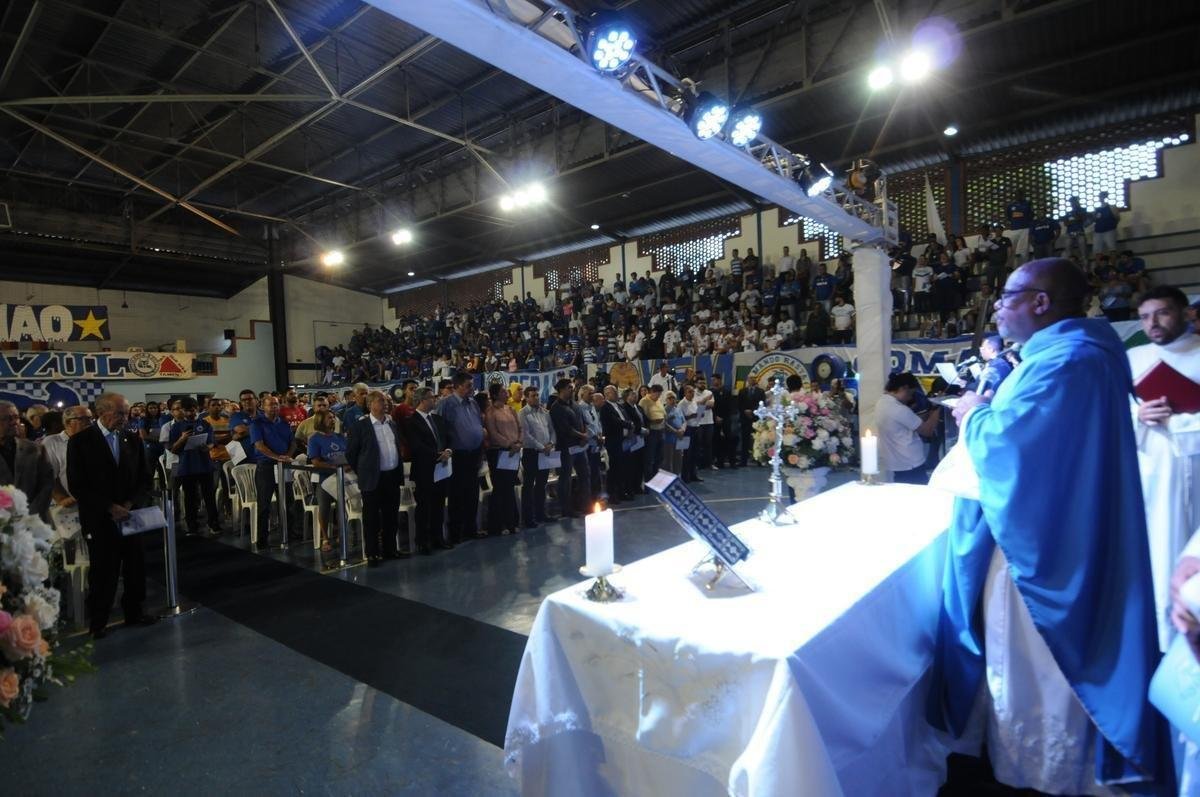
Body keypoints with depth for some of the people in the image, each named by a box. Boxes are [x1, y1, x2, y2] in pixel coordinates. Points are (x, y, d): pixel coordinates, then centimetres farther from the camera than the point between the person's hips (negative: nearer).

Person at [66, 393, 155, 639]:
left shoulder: (132, 439, 6)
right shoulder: (80, 441, -6)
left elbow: (144, 478, 8)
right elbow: (77, 485, -9)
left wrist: (130, 504, -7)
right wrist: (110, 507, -14)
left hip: (129, 515, 4)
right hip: (99, 519, -3)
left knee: (136, 567, 9)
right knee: (103, 572, 5)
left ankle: (133, 612, 27)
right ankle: (97, 622, 22)